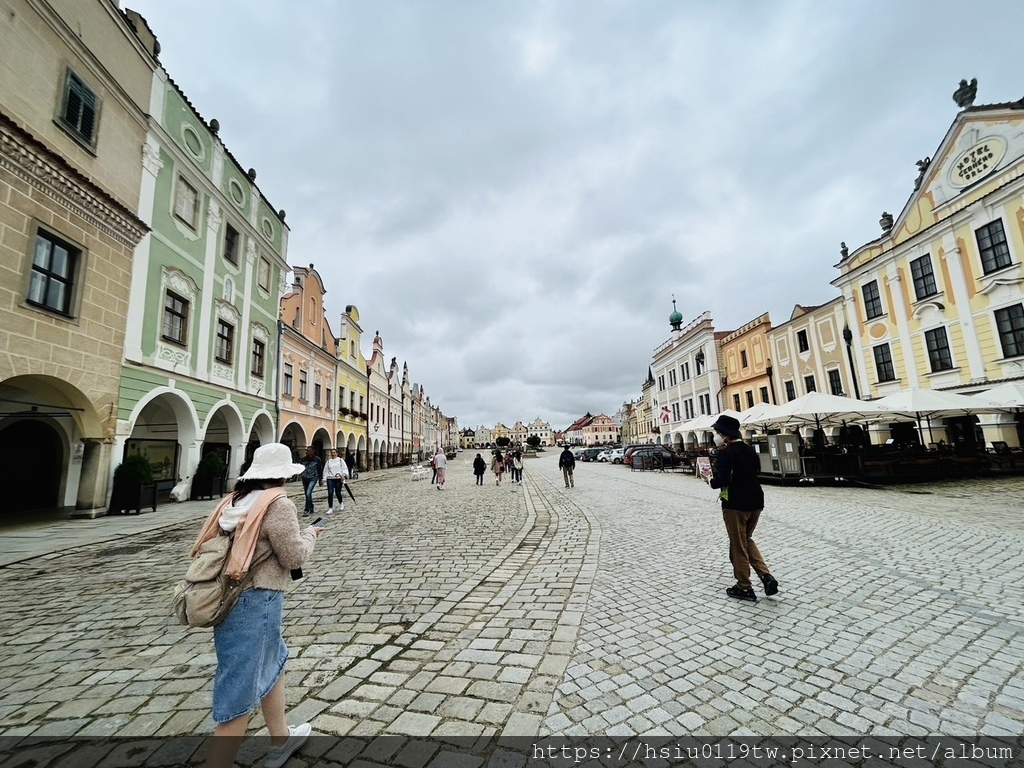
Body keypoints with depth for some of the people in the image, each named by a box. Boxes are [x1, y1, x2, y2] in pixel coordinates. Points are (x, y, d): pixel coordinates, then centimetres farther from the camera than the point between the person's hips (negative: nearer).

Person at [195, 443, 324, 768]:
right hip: (256, 602, -10)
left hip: (230, 598, 10)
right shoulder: (279, 504, -18)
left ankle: (281, 739, 45)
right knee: (239, 697, 4)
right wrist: (310, 534, 3)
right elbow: (294, 557, -14)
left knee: (274, 662, 27)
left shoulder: (235, 500, 5)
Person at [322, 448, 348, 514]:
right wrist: (324, 479, 9)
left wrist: (344, 475, -16)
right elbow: (325, 470, 15)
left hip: (338, 479, -2)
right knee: (330, 493, -8)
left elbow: (345, 468, -2)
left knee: (338, 493, 1)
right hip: (330, 479, 2)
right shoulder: (328, 461, 13)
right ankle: (330, 508, -1)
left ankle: (341, 503, 31)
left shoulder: (340, 460, 5)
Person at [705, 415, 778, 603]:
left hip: (735, 504, -8)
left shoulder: (726, 453, -17)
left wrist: (711, 481, -5)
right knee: (747, 540, 25)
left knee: (738, 546, 7)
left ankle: (744, 588, 17)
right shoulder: (749, 450, 8)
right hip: (755, 501, 8)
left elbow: (723, 480, -25)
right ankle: (766, 576, 13)